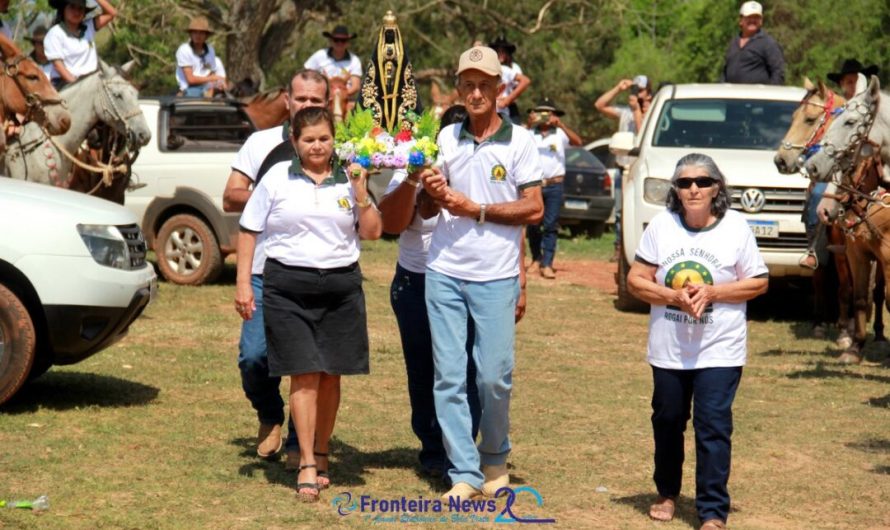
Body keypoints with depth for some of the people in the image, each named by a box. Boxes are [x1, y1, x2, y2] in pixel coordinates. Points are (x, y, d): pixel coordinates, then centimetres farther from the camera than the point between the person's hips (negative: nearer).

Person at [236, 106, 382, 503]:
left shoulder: (348, 180, 9)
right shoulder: (277, 178, 3)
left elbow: (373, 232, 7)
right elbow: (248, 231, 5)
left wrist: (360, 193, -5)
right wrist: (243, 283, -1)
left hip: (341, 286, 3)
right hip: (288, 286, -2)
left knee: (330, 376, 6)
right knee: (305, 376, -7)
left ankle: (319, 456, 18)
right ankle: (307, 467, -5)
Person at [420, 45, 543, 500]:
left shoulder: (518, 140, -1)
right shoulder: (447, 138, 10)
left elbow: (534, 209, -5)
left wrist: (476, 210, -12)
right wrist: (432, 193, -6)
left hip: (495, 276, -3)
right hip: (444, 273, 3)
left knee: (494, 376, -1)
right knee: (448, 376, -1)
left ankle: (495, 460, 22)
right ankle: (464, 474, 4)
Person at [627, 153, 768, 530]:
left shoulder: (735, 227, -5)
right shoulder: (661, 225, -2)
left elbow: (759, 283, -2)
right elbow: (636, 280, -1)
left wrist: (711, 292, -16)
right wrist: (674, 296, -18)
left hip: (720, 350, -3)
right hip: (668, 348, 3)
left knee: (713, 426, -8)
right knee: (667, 421, 15)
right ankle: (667, 493, 37)